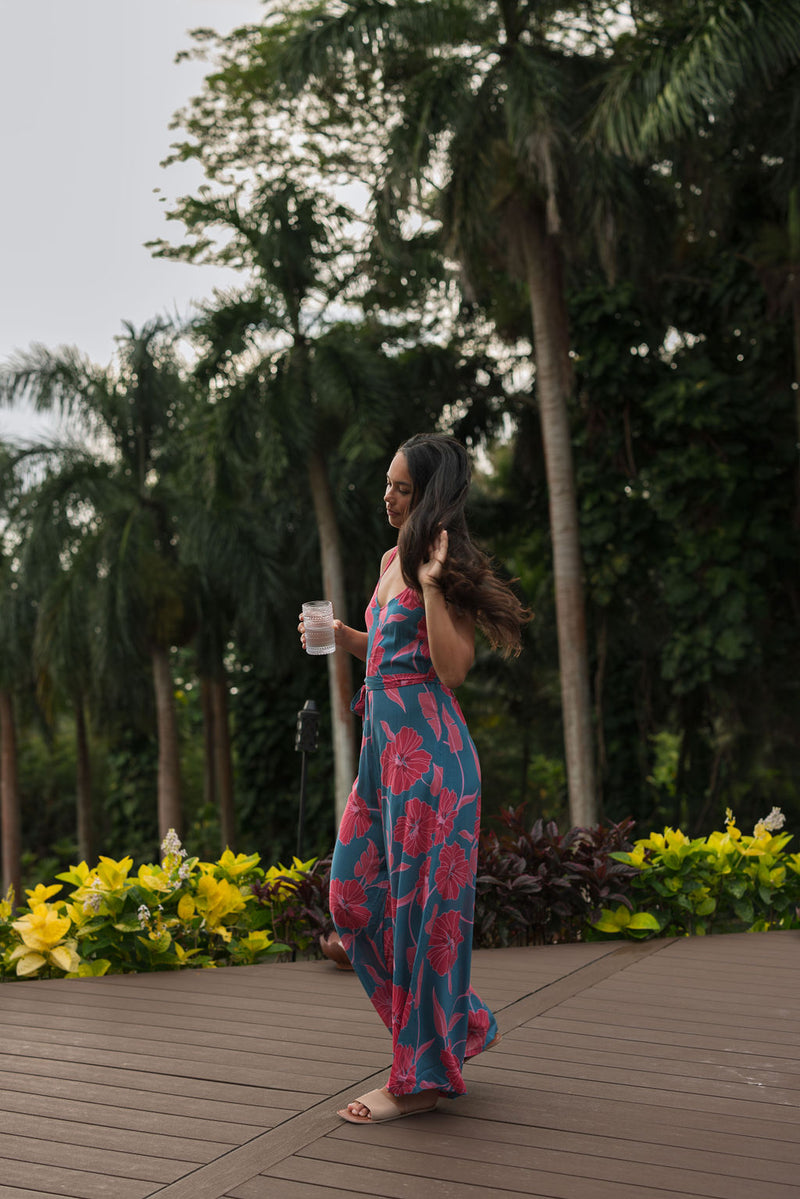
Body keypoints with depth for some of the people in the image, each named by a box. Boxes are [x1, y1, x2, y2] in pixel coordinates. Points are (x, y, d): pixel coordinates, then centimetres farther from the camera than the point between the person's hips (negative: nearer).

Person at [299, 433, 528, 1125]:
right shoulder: (392, 559, 16)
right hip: (384, 742, 10)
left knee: (418, 904, -2)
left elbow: (452, 668, -19)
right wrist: (340, 635, 11)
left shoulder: (444, 567, -9)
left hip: (427, 748, -9)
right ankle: (460, 1024, 27)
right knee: (355, 895, 11)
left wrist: (432, 582, -22)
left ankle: (421, 1079, 13)